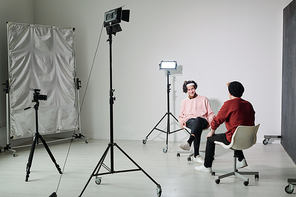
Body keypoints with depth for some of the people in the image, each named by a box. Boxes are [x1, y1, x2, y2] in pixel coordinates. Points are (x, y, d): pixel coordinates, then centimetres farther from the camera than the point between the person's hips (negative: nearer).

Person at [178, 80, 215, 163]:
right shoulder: (184, 102, 27)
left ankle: (188, 143, -65)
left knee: (198, 120, -43)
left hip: (202, 120, -1)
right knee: (196, 126, -39)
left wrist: (212, 121, -6)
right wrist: (182, 122, 3)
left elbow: (210, 114, 16)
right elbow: (181, 116, 27)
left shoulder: (203, 99, 21)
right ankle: (196, 155, -52)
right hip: (189, 121, 1)